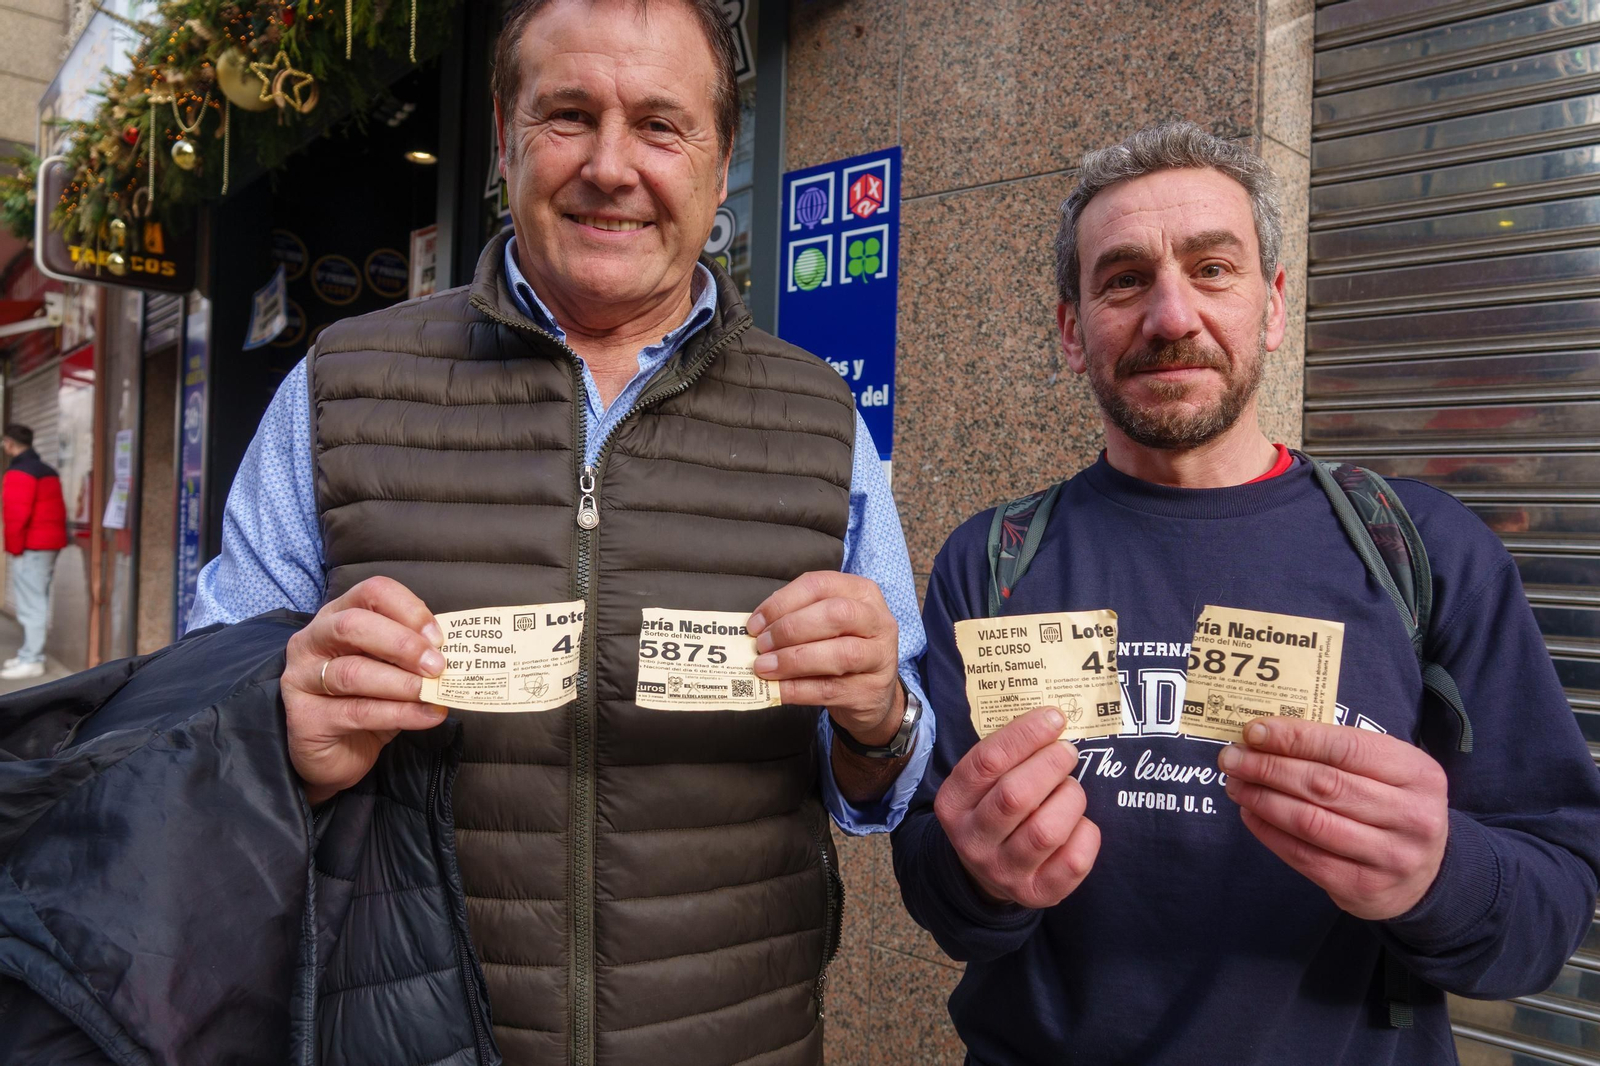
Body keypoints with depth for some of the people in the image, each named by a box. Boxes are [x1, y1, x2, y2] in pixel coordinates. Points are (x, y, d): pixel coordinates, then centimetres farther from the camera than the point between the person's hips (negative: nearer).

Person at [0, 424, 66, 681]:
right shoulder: (48, 471, 17)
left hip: (31, 546, -10)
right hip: (50, 543, 10)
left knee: (30, 603, -7)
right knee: (37, 600, 14)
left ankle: (31, 661, -5)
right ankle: (30, 653, 21)